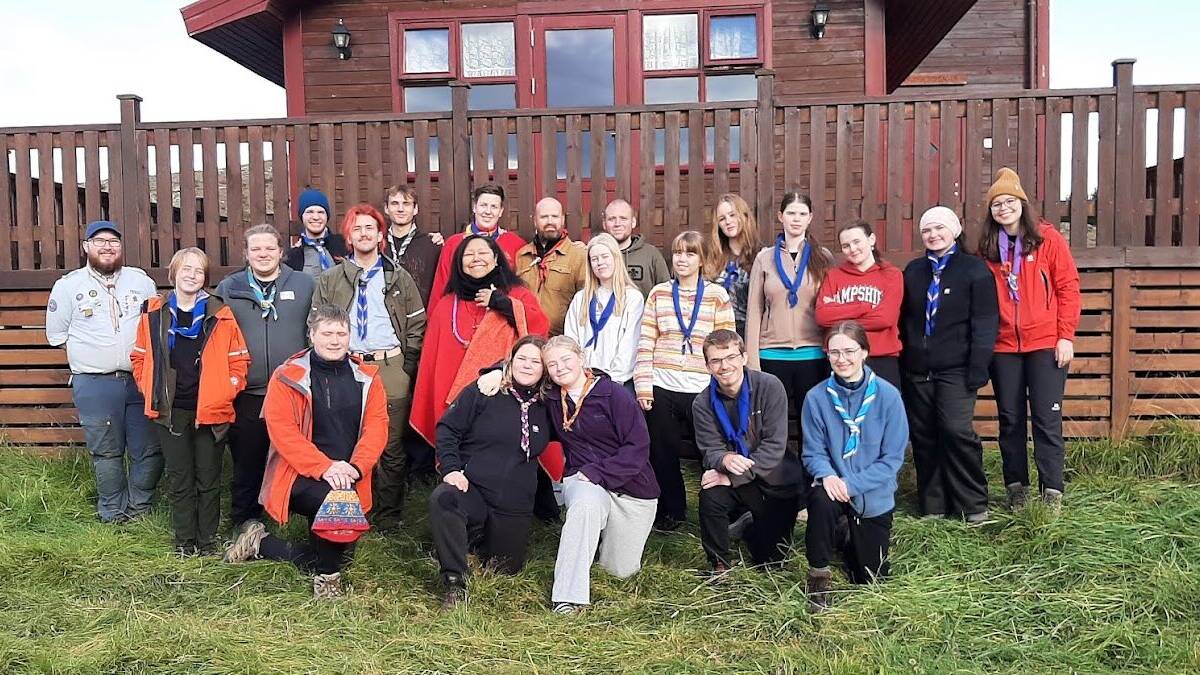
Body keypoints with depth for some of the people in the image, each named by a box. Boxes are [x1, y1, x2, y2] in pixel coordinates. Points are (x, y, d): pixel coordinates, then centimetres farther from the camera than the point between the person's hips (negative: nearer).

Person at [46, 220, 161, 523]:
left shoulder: (141, 280, 8)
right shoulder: (68, 285, 5)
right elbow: (56, 334, 11)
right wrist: (90, 353, 7)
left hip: (141, 379, 1)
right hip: (94, 384, -1)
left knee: (150, 449, 2)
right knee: (107, 452, 7)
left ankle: (139, 507, 23)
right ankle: (113, 513, 23)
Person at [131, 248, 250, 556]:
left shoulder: (219, 314, -1)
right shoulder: (154, 313, 3)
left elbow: (239, 359, 3)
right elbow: (139, 357, 12)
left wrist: (226, 391, -6)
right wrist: (149, 390, 2)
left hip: (210, 411, -1)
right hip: (170, 410, 1)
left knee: (208, 478, 7)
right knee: (179, 478, 9)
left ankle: (207, 541, 19)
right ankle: (184, 541, 21)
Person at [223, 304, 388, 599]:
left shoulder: (367, 378, 5)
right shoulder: (287, 377, -4)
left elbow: (376, 426, -3)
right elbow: (282, 431, -13)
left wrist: (355, 468, -19)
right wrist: (324, 467, -23)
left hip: (349, 479, 5)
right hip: (300, 476, -4)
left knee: (339, 553, 4)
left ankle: (261, 542, 26)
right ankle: (326, 577, -10)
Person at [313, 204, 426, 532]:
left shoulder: (400, 278, 10)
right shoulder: (329, 280, 11)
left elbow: (416, 327, 8)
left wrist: (405, 367, -1)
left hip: (391, 369, 0)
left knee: (393, 448, 2)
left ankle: (389, 518, 13)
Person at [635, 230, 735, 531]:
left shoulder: (717, 295, 2)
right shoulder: (658, 293, 6)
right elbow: (645, 342, 3)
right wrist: (643, 386, -2)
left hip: (703, 390, -2)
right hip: (661, 390, 2)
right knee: (662, 452, 10)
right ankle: (672, 510, 29)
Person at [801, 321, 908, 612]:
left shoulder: (887, 396, -17)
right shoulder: (817, 397, -14)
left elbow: (892, 458, -14)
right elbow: (813, 452, -8)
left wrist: (851, 484, -24)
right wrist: (827, 475, -30)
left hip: (874, 494, 1)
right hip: (833, 485, 0)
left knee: (868, 579, 11)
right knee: (821, 501, -38)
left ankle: (854, 541, 47)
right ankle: (819, 573, -12)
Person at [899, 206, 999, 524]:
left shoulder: (974, 269, 0)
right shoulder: (913, 270, 14)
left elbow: (985, 322, -6)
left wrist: (978, 368, -14)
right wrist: (900, 362, 8)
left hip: (955, 369, -5)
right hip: (917, 370, 5)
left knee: (957, 431, -15)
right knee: (923, 437, 6)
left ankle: (974, 504, 1)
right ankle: (932, 505, 17)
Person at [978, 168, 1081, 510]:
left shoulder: (1048, 238, -1)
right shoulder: (988, 248, 7)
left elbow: (1068, 287, -2)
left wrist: (1066, 336, -7)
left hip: (1045, 343, -3)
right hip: (1003, 346, 3)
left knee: (1047, 418, -1)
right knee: (1010, 419, 9)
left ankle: (1052, 492, 6)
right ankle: (1016, 487, 19)